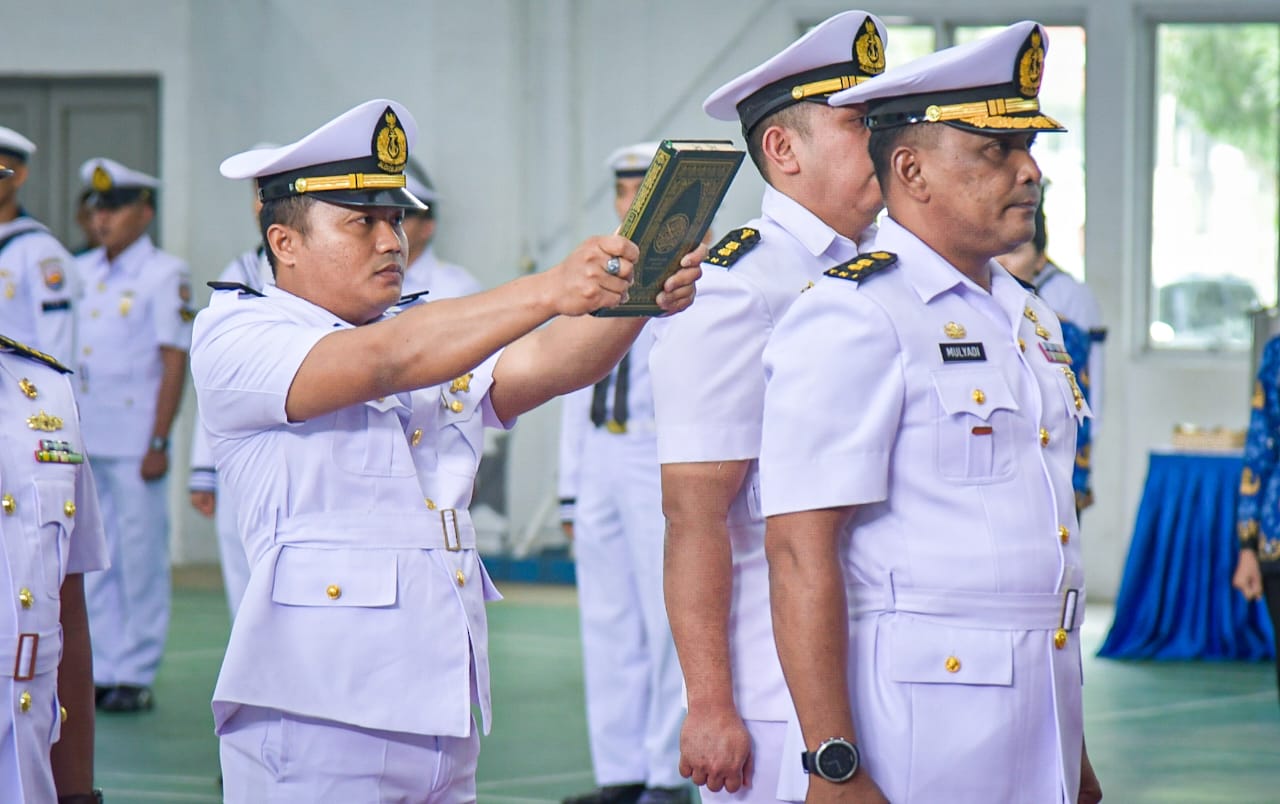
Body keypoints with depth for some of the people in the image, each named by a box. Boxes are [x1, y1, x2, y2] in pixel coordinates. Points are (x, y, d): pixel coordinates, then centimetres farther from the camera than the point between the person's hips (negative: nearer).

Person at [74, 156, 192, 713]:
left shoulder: (165, 275, -5)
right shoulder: (80, 272, 13)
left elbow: (175, 363, -8)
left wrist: (158, 443, -13)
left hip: (134, 443, -6)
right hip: (82, 439, 6)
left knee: (140, 561, -2)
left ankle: (135, 676, 3)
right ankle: (97, 671, 14)